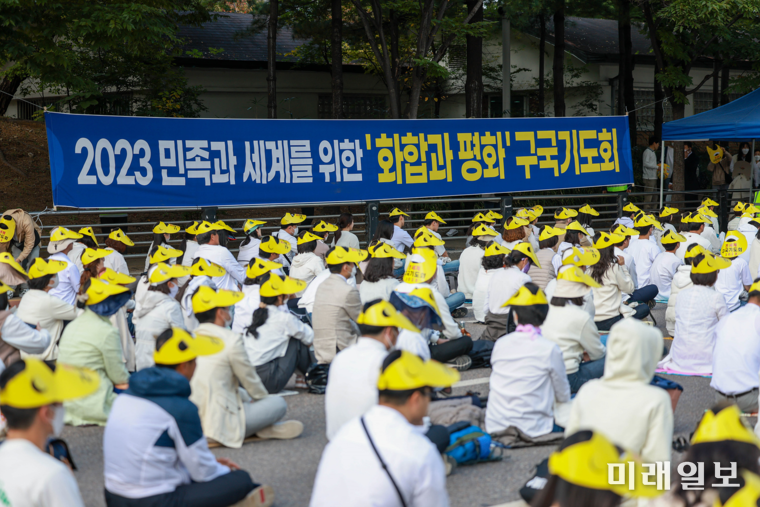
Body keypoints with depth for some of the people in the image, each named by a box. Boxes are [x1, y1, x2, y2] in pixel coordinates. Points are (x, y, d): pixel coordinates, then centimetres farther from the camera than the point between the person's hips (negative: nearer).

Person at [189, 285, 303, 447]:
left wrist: (247, 396, 25)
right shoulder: (231, 340, -13)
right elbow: (250, 380, 0)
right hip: (218, 423, -8)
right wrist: (264, 397, 21)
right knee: (279, 403, 0)